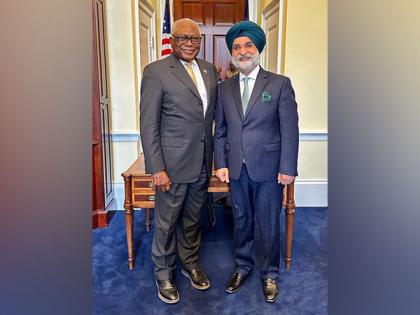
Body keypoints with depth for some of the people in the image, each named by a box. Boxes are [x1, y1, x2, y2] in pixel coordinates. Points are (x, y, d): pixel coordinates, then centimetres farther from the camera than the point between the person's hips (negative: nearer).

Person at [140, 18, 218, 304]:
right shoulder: (156, 71, -9)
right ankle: (164, 273, 31)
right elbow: (148, 125, -11)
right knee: (167, 222, 10)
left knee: (193, 219, 20)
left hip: (203, 162, 5)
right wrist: (156, 168, -15)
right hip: (173, 163, -5)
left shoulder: (210, 70, 9)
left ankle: (190, 262, 40)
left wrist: (219, 155, 8)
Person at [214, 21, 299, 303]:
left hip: (268, 168, -3)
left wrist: (288, 168, -11)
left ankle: (270, 273, 30)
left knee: (268, 225, 9)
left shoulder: (280, 84, -4)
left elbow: (290, 130, -7)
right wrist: (220, 164, 1)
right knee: (242, 221, 17)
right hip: (236, 169, 3)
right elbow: (220, 129, 8)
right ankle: (243, 266, 37)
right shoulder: (225, 88, 7)